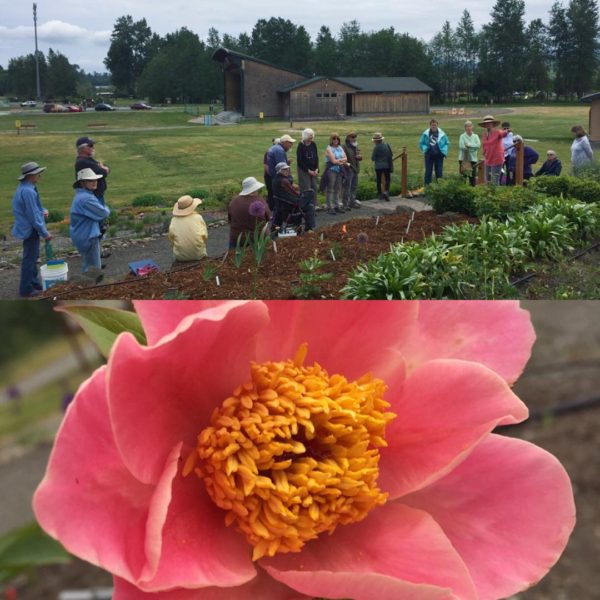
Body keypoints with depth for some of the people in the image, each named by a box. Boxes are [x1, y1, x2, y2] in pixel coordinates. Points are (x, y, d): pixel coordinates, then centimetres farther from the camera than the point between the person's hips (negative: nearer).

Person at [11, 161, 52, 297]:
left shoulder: (25, 187, 7)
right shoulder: (28, 191, -26)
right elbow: (33, 215, -25)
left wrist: (43, 210, 1)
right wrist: (44, 233, -18)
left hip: (28, 228, 10)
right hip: (30, 229, -10)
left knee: (33, 257, 20)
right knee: (30, 259, -1)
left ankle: (34, 283, 33)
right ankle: (26, 289, 8)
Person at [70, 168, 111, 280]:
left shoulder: (80, 196, 10)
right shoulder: (86, 199, -25)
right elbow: (103, 213, -20)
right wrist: (106, 209, 0)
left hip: (82, 235, 11)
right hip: (88, 237, -11)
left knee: (87, 266, 26)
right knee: (94, 268, -1)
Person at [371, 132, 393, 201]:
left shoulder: (376, 147, -15)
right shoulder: (387, 145, -2)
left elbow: (373, 158, -11)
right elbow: (391, 155, 4)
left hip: (378, 166, -3)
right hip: (387, 166, 3)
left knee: (379, 180, 9)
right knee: (387, 179, 10)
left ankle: (380, 195, 13)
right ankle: (386, 191, -12)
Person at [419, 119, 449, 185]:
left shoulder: (442, 134, -1)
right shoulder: (425, 134, -1)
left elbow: (446, 143, 9)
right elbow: (421, 143, 9)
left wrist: (444, 152, -2)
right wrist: (425, 149, -4)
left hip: (439, 155, 0)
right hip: (429, 155, 0)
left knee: (439, 171, 3)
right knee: (428, 171, 0)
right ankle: (427, 185, 6)